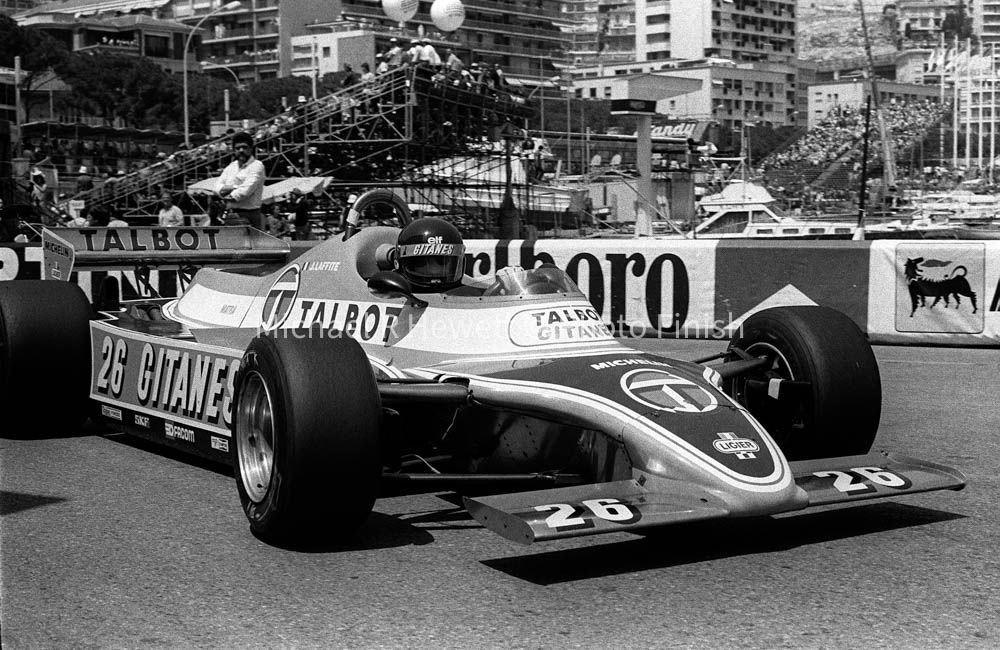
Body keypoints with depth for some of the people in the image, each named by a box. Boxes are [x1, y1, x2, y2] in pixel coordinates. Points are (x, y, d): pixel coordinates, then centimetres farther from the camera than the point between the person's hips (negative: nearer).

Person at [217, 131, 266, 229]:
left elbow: (246, 190, -13)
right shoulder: (231, 167, 18)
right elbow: (220, 189, 7)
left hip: (249, 216, -6)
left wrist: (230, 196, 0)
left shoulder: (257, 166, -3)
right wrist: (236, 189, -9)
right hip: (231, 215, 6)